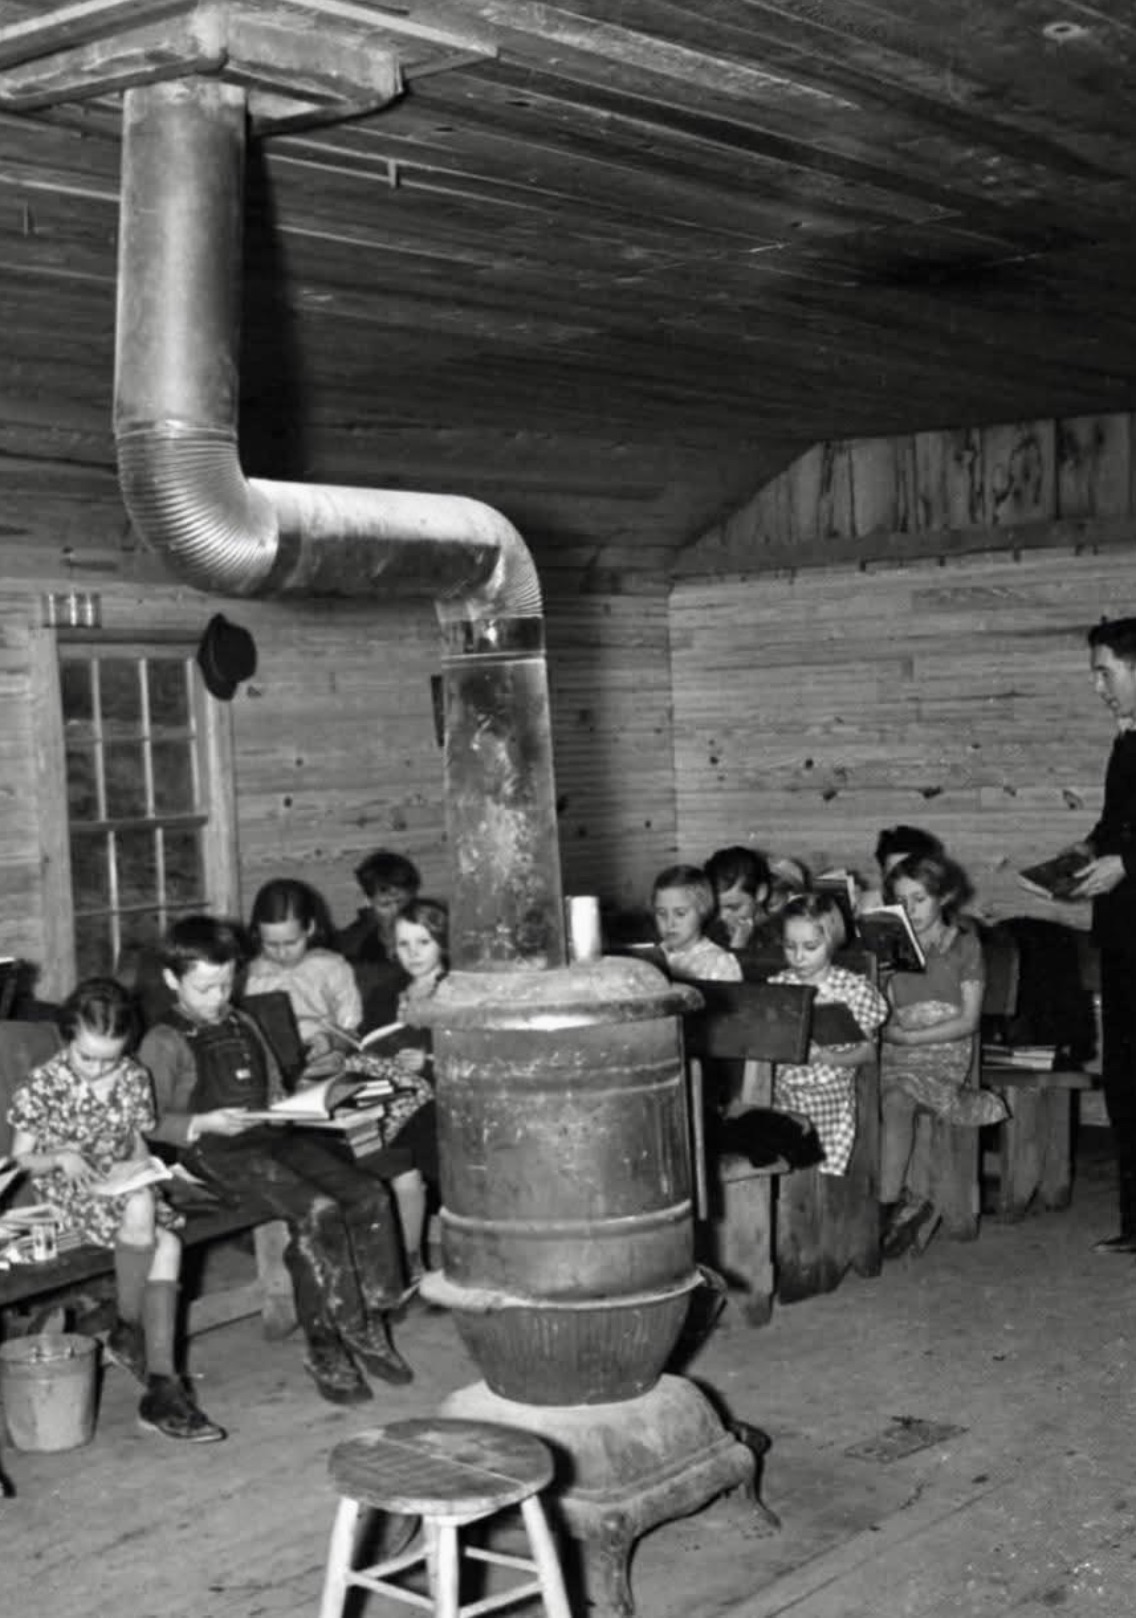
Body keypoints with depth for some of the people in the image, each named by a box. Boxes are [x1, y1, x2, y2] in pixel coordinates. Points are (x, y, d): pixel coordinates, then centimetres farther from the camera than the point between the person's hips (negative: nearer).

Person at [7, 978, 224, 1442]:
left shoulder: (133, 1078, 4)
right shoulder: (42, 1085, -6)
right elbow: (21, 1158, -1)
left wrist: (134, 1166, -12)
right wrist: (62, 1157, -21)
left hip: (123, 1184, 4)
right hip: (67, 1193, -4)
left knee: (168, 1242, -28)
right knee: (140, 1208, -36)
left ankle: (162, 1387, -28)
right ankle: (127, 1332, -13)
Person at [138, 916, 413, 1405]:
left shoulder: (243, 1026, 20)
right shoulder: (164, 1042, -2)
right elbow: (149, 1123, -7)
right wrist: (206, 1123, -20)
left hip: (274, 1136, 7)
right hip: (217, 1153, -7)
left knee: (370, 1196, -14)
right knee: (317, 1211, -29)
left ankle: (370, 1319, -5)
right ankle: (326, 1346, -18)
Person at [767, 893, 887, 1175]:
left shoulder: (853, 988, -4)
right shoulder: (776, 985, 5)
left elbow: (867, 1050, -2)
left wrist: (825, 1057, -18)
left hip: (830, 1099, -2)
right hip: (782, 1096, 2)